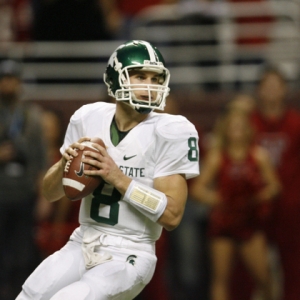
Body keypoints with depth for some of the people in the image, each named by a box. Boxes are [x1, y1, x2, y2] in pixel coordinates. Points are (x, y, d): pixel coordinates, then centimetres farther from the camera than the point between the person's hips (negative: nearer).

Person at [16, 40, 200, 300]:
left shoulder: (169, 132, -12)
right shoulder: (88, 119, 2)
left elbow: (172, 215, -17)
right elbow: (50, 193, 10)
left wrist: (118, 178, -23)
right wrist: (65, 164, -12)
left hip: (128, 257, -5)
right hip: (82, 246, 5)